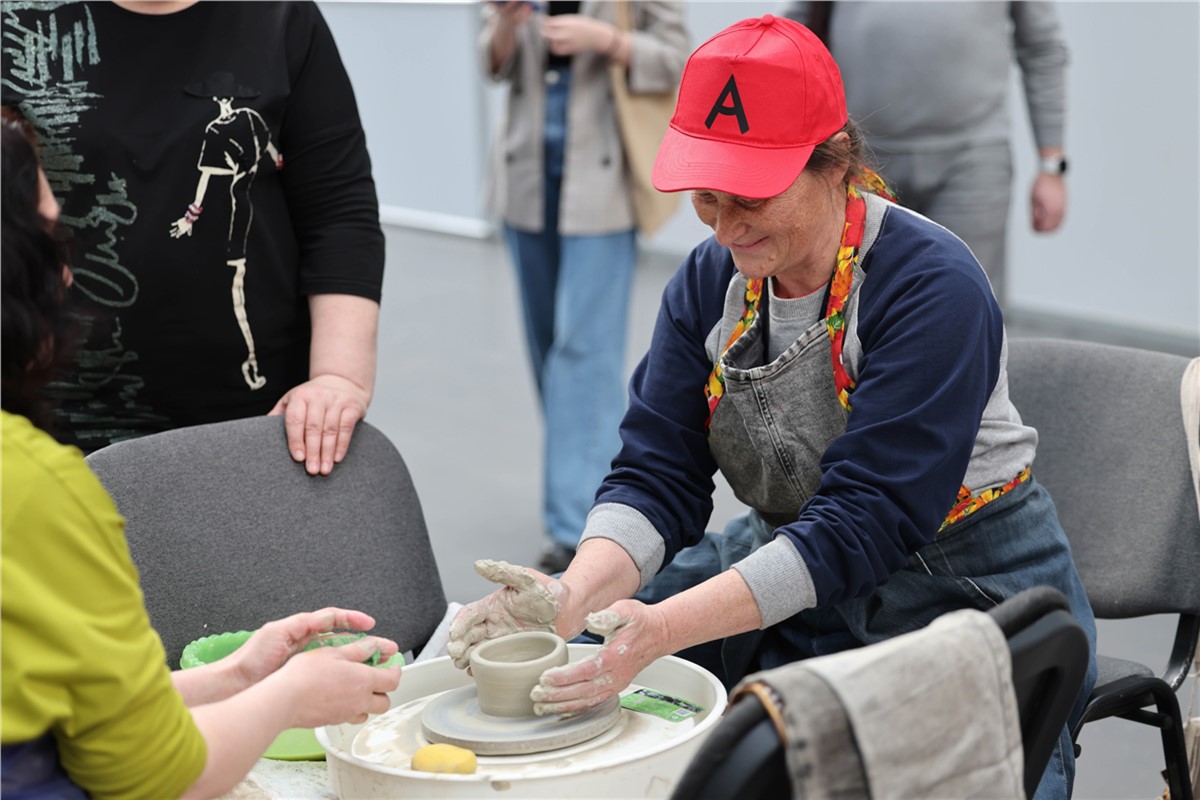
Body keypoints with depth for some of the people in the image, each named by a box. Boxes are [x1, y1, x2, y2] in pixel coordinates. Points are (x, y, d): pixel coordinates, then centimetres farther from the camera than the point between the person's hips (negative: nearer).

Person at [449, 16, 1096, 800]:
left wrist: (664, 628, -37)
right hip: (789, 569, 6)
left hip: (965, 589, -5)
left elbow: (863, 522, -28)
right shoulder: (710, 281, -1)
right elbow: (656, 476, -5)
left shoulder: (935, 286, -22)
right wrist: (574, 597, -26)